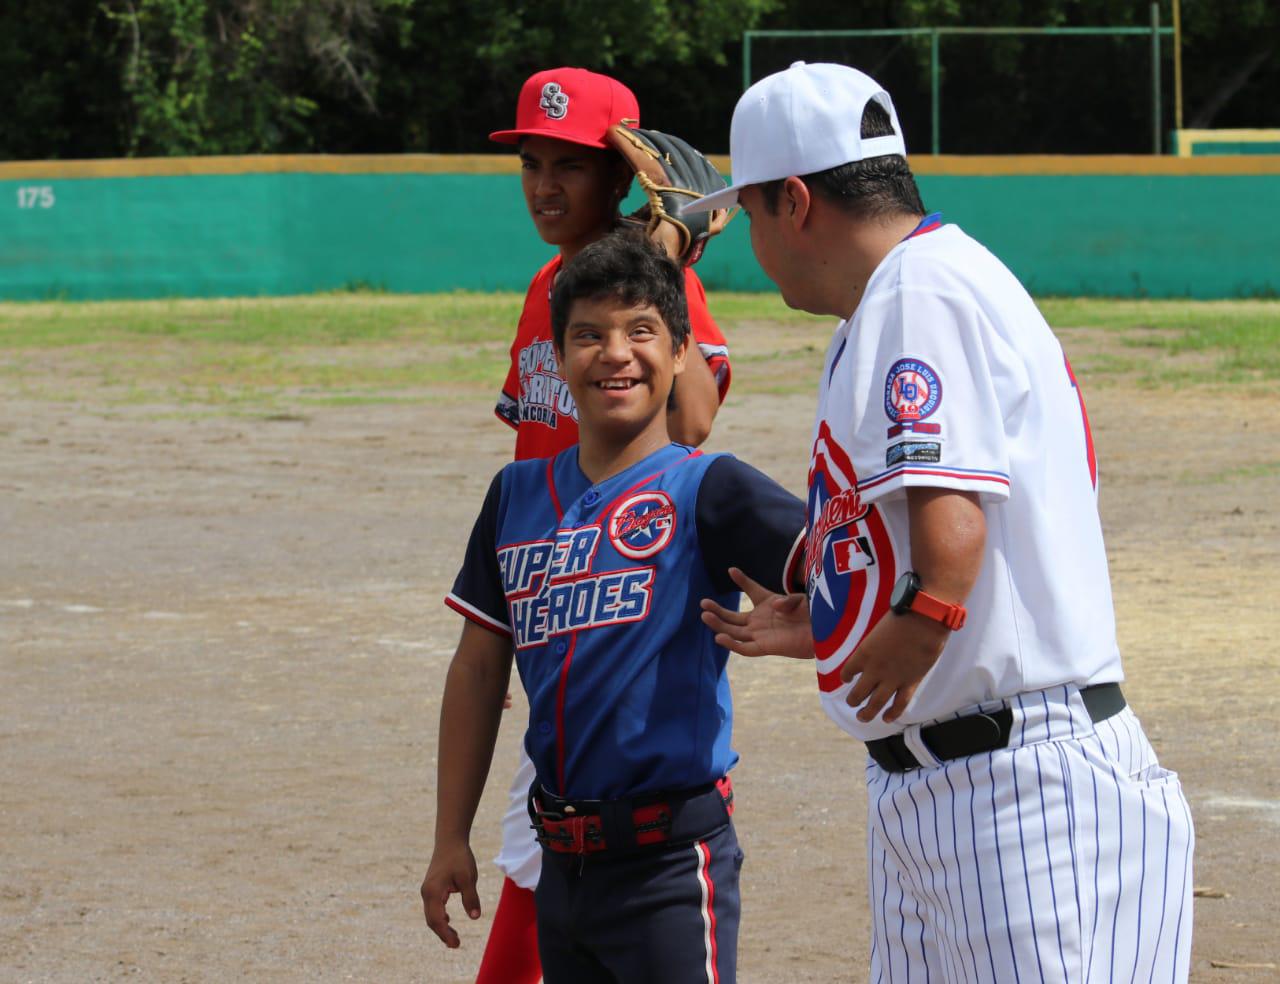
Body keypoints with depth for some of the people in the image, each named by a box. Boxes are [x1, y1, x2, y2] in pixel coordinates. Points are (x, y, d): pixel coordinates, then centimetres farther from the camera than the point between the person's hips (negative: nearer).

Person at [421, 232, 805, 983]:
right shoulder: (518, 497, 10)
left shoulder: (705, 490, -5)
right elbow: (480, 668, 15)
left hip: (671, 861, -6)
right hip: (563, 860, 6)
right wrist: (451, 839, 13)